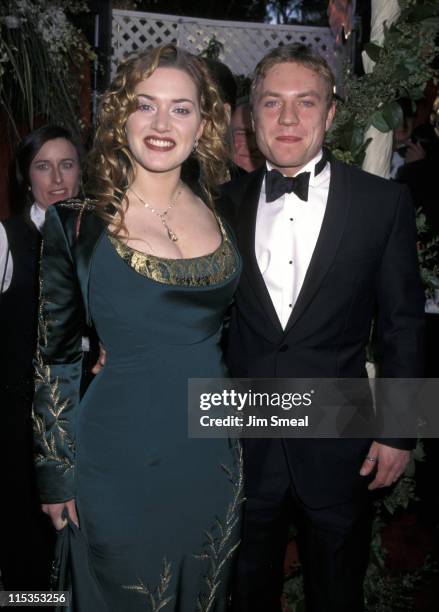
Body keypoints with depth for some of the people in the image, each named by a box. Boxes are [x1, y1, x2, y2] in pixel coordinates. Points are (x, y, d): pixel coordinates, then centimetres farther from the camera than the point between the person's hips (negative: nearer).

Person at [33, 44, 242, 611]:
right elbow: (53, 356, -5)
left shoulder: (220, 213, 1)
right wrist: (56, 474, -3)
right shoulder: (79, 223, -11)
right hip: (121, 460, -3)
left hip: (212, 455, 4)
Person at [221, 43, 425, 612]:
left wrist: (398, 431, -3)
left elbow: (402, 324, -2)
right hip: (242, 442, 2)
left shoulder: (383, 202, -6)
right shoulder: (225, 203, 0)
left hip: (338, 447, -1)